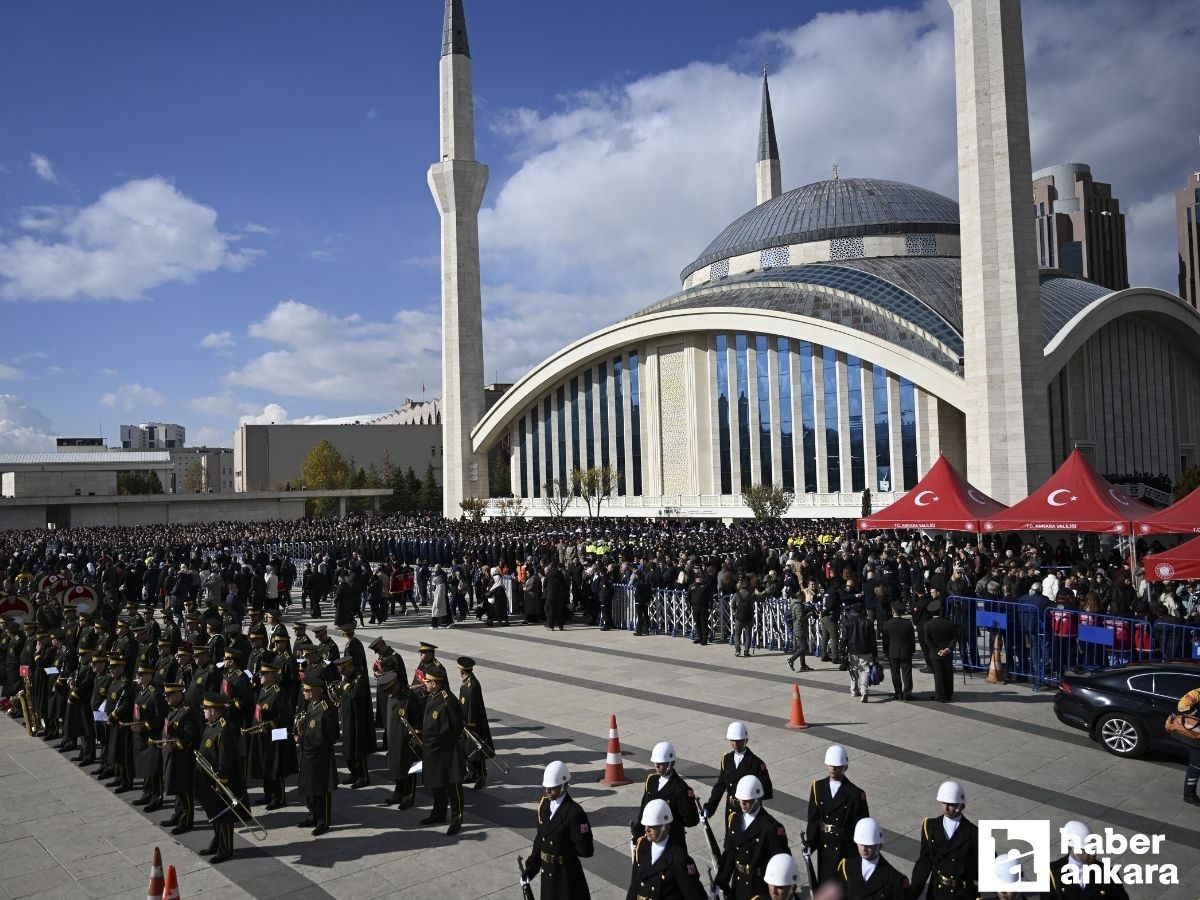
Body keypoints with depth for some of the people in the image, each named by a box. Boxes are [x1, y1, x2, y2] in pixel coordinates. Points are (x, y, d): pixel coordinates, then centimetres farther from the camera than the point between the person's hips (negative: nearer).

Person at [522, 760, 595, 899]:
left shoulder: (574, 813, -24)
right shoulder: (544, 805, -1)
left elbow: (586, 850, -21)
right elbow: (540, 837, 8)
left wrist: (565, 849, -7)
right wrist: (531, 866, 6)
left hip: (567, 874, -7)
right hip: (547, 871, 7)